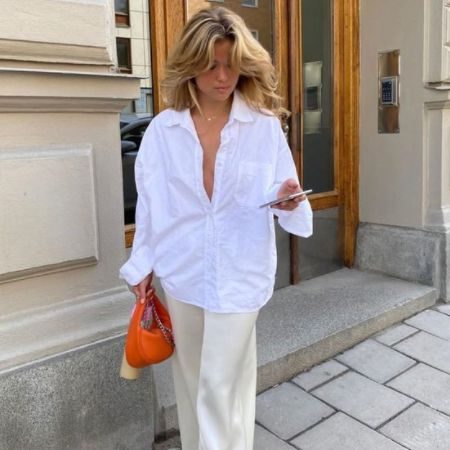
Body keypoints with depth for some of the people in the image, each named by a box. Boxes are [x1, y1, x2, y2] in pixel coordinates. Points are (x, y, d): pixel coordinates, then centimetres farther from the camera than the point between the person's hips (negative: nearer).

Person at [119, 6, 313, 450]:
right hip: (181, 273, 3)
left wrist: (290, 200, -26)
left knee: (221, 384, 3)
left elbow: (282, 198, -3)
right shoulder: (162, 129, -2)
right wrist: (141, 266, 5)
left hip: (239, 274, -2)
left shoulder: (265, 126, -6)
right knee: (190, 378, 19)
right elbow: (149, 203, 3)